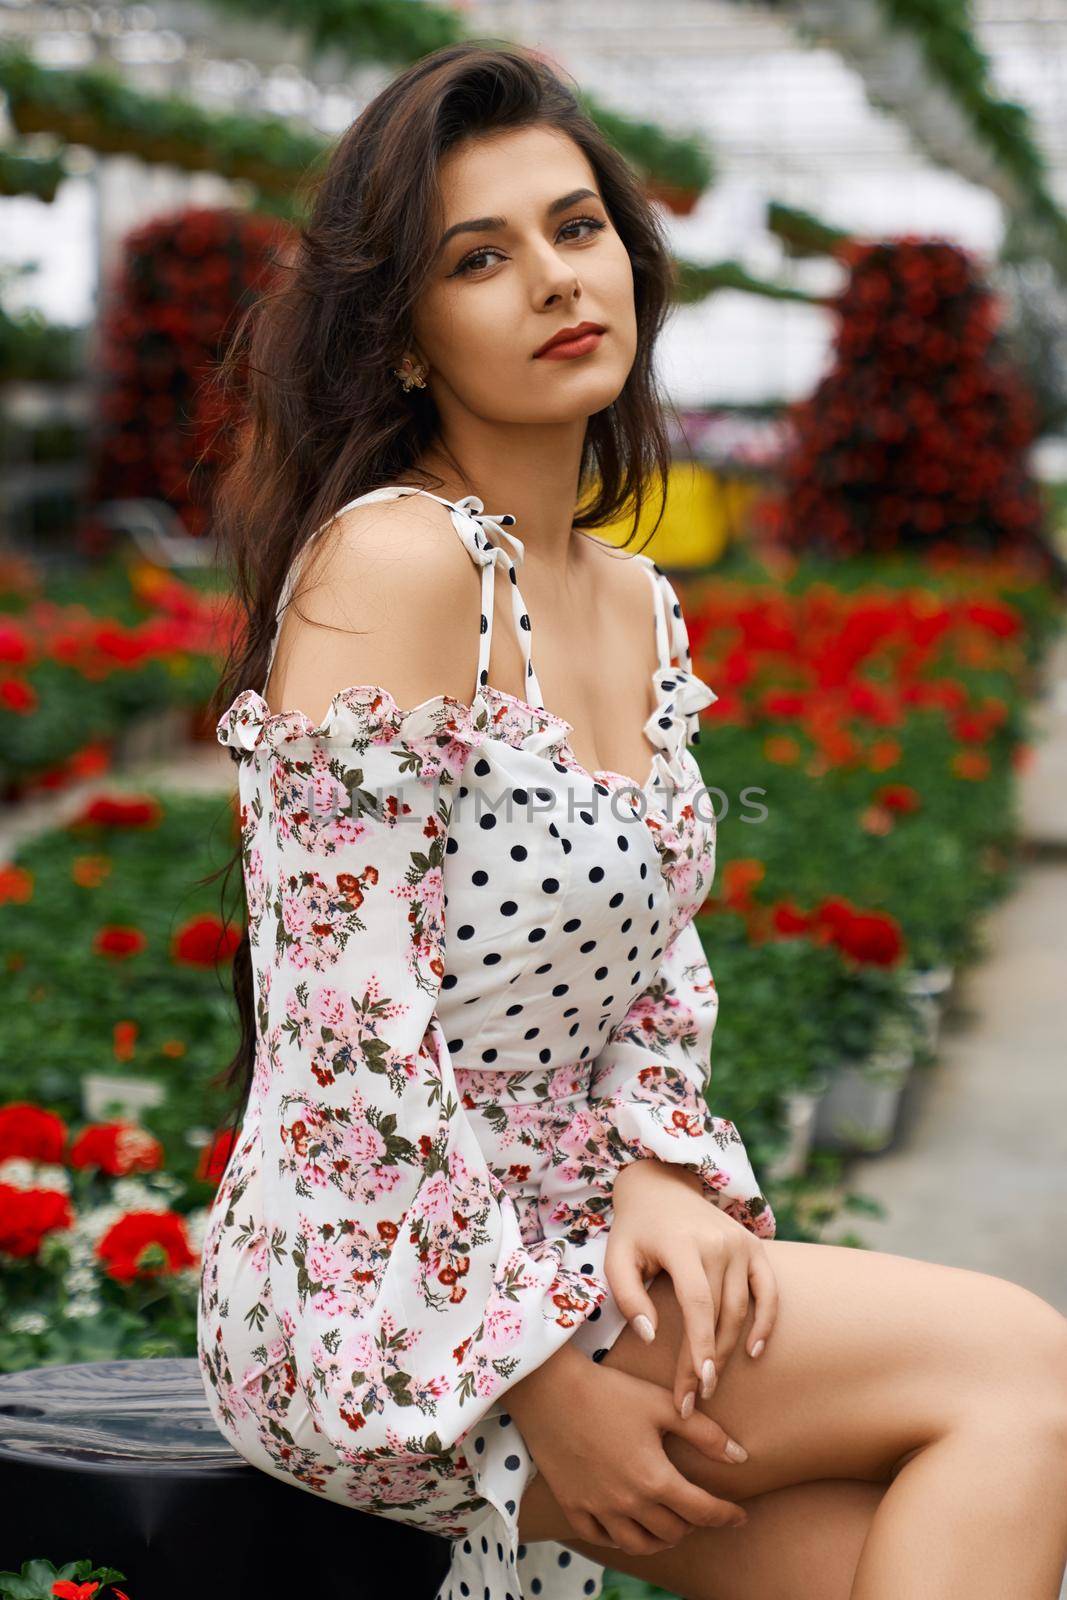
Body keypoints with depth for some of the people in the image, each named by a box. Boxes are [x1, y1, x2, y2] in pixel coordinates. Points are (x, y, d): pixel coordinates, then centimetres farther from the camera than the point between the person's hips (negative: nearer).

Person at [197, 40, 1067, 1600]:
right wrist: (535, 1381, -18)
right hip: (374, 1311, -7)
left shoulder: (642, 606, 10)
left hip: (560, 1252, 7)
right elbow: (345, 1028, -19)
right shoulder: (390, 559, -16)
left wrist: (663, 1168, -5)